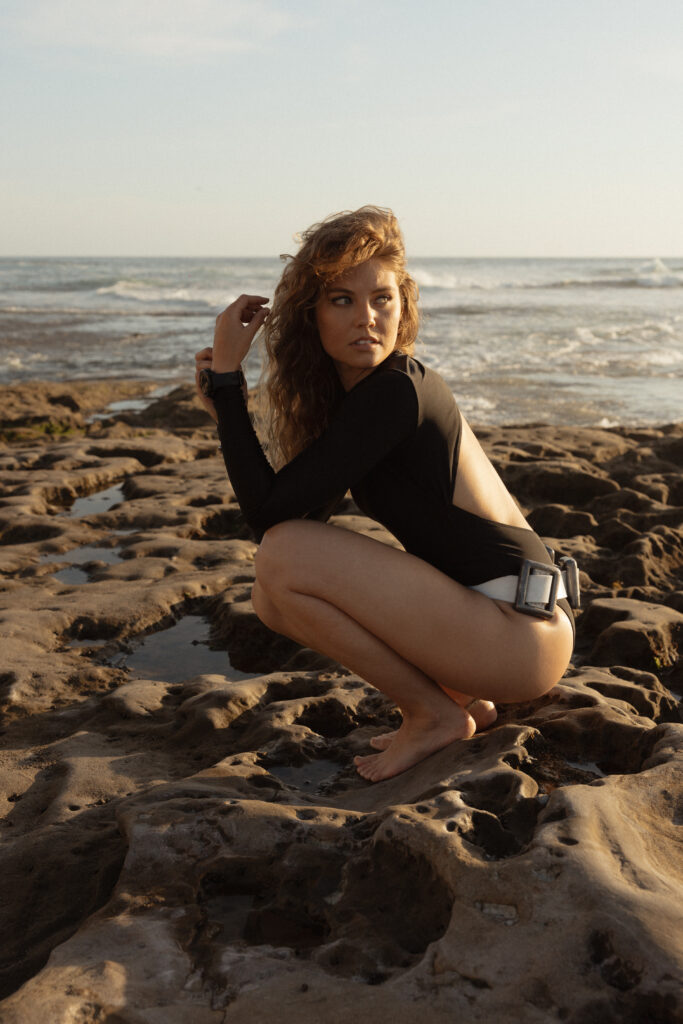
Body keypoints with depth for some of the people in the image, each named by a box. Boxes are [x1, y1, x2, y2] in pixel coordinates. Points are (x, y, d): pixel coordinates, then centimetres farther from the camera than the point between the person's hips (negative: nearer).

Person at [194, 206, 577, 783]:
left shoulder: (398, 392, -18)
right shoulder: (348, 393, 9)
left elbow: (270, 511, -18)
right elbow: (300, 513, 10)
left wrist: (228, 372, -14)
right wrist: (226, 405, 2)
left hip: (520, 631, -9)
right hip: (471, 616, 9)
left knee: (283, 561, -17)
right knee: (273, 597, 13)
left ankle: (435, 714, -1)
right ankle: (456, 696, 13)